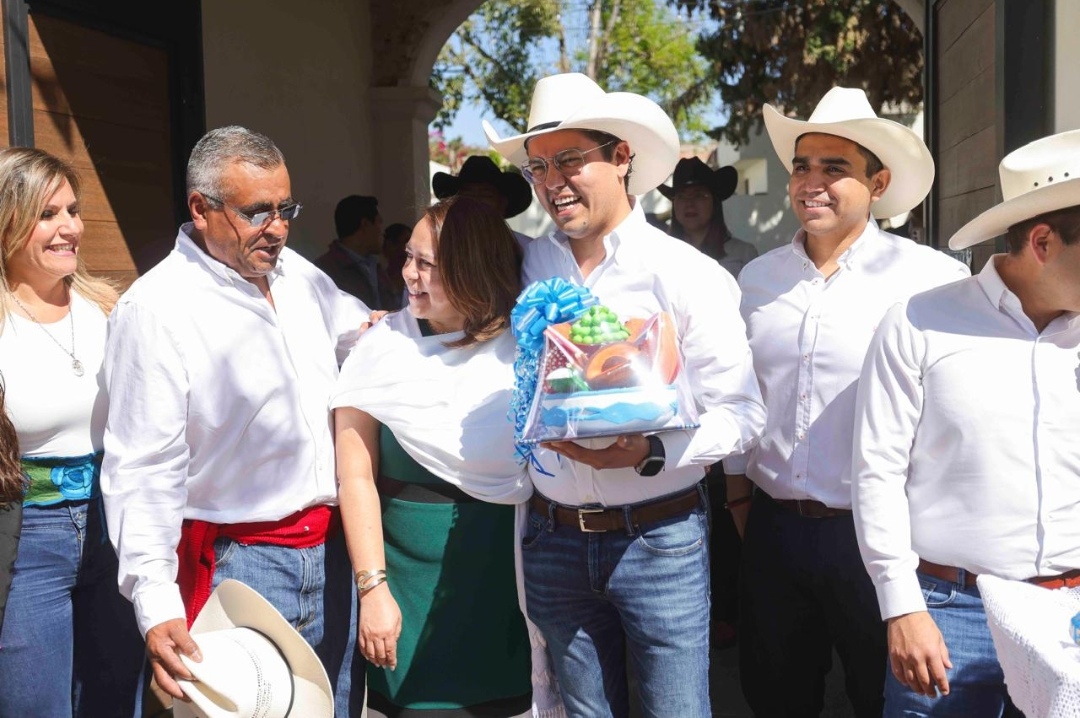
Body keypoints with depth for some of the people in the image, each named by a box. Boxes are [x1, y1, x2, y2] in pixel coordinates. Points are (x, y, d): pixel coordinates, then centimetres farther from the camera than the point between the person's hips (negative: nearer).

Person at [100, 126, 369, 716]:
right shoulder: (155, 309, -14)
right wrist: (156, 606, -24)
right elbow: (143, 471, -17)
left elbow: (360, 331, 27)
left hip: (333, 548, 7)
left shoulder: (299, 274, 8)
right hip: (237, 562, -6)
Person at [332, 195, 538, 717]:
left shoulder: (521, 343, 0)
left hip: (506, 561, 2)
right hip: (412, 567, -1)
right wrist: (373, 588, -12)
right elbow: (357, 479, -6)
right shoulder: (380, 347, -3)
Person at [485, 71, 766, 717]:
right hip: (554, 538, 4)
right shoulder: (528, 265, 4)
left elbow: (742, 415, -9)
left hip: (660, 538, -3)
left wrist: (650, 453, -23)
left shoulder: (688, 276, -8)